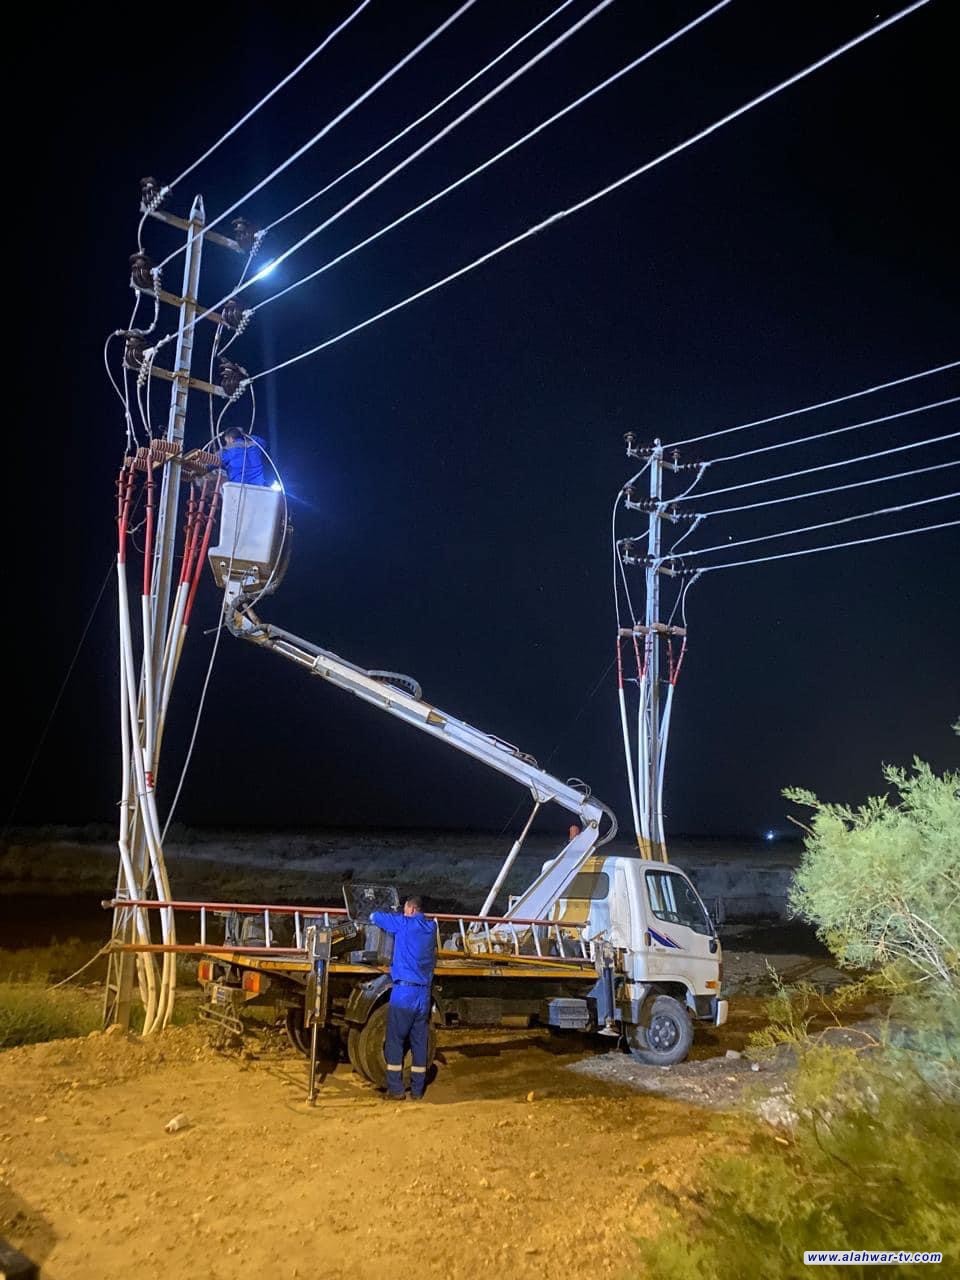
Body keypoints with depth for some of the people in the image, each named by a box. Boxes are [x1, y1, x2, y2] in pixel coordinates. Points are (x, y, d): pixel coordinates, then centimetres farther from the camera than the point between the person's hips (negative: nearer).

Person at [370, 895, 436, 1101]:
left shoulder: (405, 923, -3)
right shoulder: (431, 927, 12)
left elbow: (374, 916, 6)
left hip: (404, 990, -5)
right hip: (424, 993, 5)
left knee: (395, 1041, 3)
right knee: (419, 1042, 10)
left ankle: (396, 1089, 4)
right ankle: (417, 1090, 14)